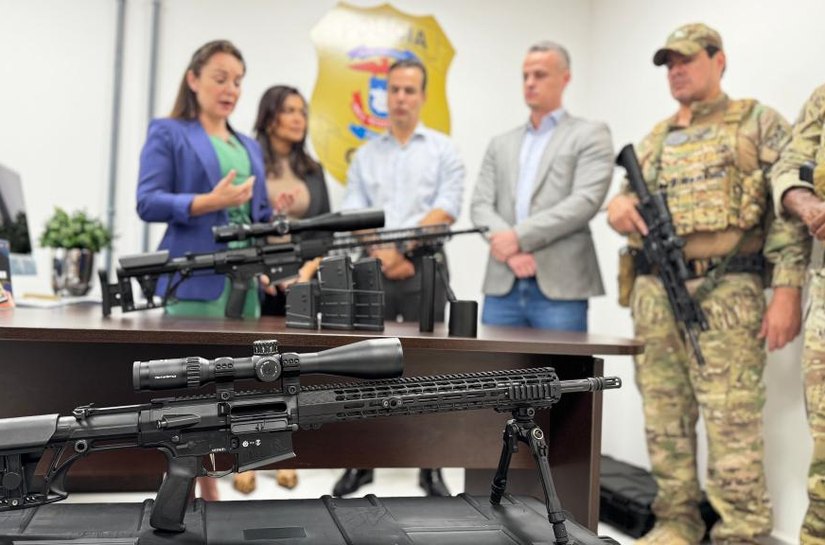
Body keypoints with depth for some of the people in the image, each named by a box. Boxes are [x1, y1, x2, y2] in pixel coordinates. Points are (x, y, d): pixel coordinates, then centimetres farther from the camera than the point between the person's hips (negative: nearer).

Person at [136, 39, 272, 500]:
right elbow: (148, 203, -8)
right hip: (196, 277, -6)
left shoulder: (249, 145, 22)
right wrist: (212, 201, -18)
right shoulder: (169, 133, 3)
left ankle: (210, 489, 18)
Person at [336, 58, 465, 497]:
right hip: (373, 271, 2)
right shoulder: (365, 155, 12)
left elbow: (446, 210, -6)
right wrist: (384, 255, -11)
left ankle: (431, 467, 11)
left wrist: (401, 247, -13)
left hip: (425, 269, -2)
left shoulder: (443, 150, 6)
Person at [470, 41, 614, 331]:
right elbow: (481, 206, 9)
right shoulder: (501, 144, 19)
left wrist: (519, 236, -13)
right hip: (502, 286, 4)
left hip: (560, 286, -4)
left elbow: (585, 201, -8)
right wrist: (510, 250, -11)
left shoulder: (591, 134, 6)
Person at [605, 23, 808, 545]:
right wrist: (618, 205, -2)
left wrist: (787, 290, -15)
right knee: (665, 421, 9)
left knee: (731, 424, -7)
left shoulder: (759, 122, 5)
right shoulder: (655, 139, 21)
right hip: (655, 296, 6)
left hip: (725, 295, -5)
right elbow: (629, 201, 25)